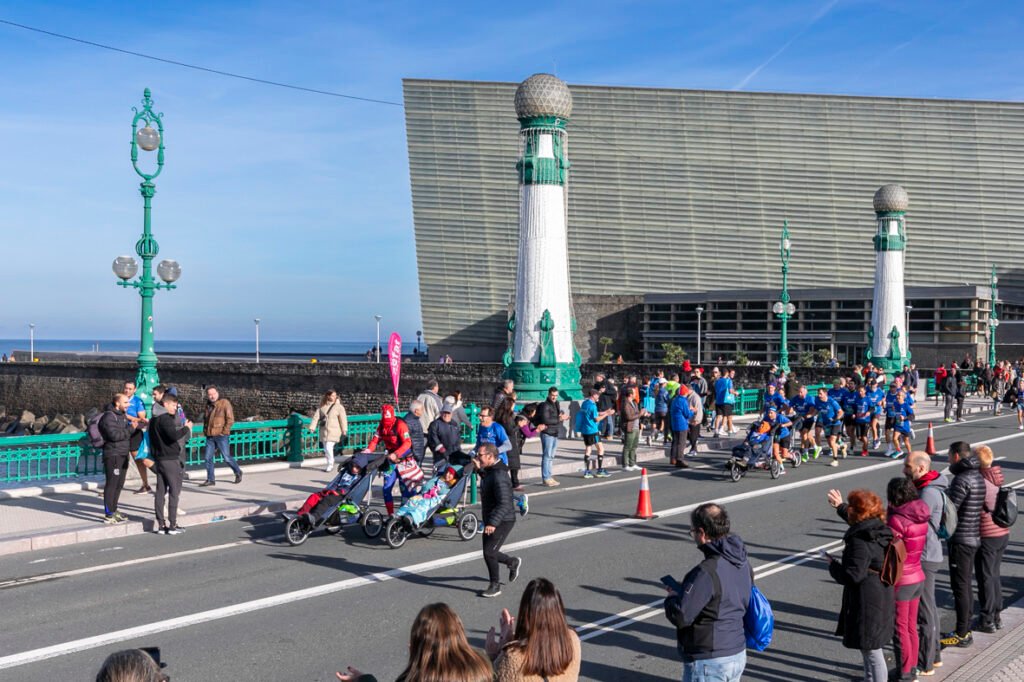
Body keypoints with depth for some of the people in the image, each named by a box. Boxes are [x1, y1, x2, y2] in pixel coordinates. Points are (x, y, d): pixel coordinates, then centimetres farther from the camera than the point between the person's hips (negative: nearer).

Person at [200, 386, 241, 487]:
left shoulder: (224, 403, -7)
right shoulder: (208, 405, 14)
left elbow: (230, 419, -11)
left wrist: (224, 432, -13)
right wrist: (205, 430, 15)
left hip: (221, 436, -7)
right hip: (210, 436, 7)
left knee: (227, 458, -3)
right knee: (208, 457, 3)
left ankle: (238, 473, 18)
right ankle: (210, 479, 12)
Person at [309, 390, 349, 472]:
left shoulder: (339, 407, -3)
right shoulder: (321, 407, 6)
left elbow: (343, 419, -5)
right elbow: (316, 417, 2)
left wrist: (344, 430, -9)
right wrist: (312, 427, -8)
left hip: (333, 431, -4)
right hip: (324, 431, 4)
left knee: (328, 448, -13)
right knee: (325, 449, 10)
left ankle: (330, 465, 2)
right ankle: (330, 465, 24)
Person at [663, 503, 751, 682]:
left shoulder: (707, 572, -25)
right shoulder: (742, 563, 2)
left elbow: (680, 616, -25)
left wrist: (672, 596, -3)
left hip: (709, 662, -9)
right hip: (738, 654, 9)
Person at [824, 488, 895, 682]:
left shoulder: (860, 542, -24)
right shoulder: (880, 531, 4)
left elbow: (852, 576, -26)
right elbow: (860, 523, 28)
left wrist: (833, 564, -9)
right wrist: (840, 506, 39)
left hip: (866, 605, -10)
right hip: (881, 599, 10)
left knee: (872, 653, 0)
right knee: (869, 649, 24)